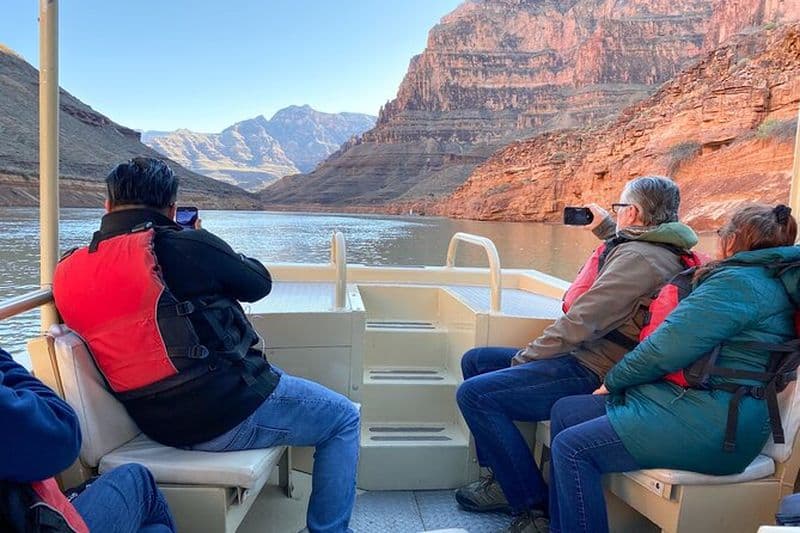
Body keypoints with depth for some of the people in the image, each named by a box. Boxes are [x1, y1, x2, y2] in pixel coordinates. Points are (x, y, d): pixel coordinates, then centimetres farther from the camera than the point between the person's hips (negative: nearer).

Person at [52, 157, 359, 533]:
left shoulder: (68, 272, 1)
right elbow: (259, 284, -2)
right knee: (344, 418, 12)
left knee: (271, 378, 34)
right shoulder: (186, 246, -18)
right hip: (228, 414, -8)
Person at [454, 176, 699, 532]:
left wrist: (524, 358, -13)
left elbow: (581, 324, -22)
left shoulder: (638, 257, -18)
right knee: (475, 361, 12)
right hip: (589, 356, 11)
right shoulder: (659, 249, 13)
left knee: (475, 394, -21)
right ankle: (502, 477, 13)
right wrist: (605, 228, 36)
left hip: (594, 373, -11)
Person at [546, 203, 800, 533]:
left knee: (572, 447, -19)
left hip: (710, 425, -11)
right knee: (565, 411, 6)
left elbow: (666, 348, -19)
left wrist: (612, 381, -3)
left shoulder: (739, 282, -13)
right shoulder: (770, 282, 19)